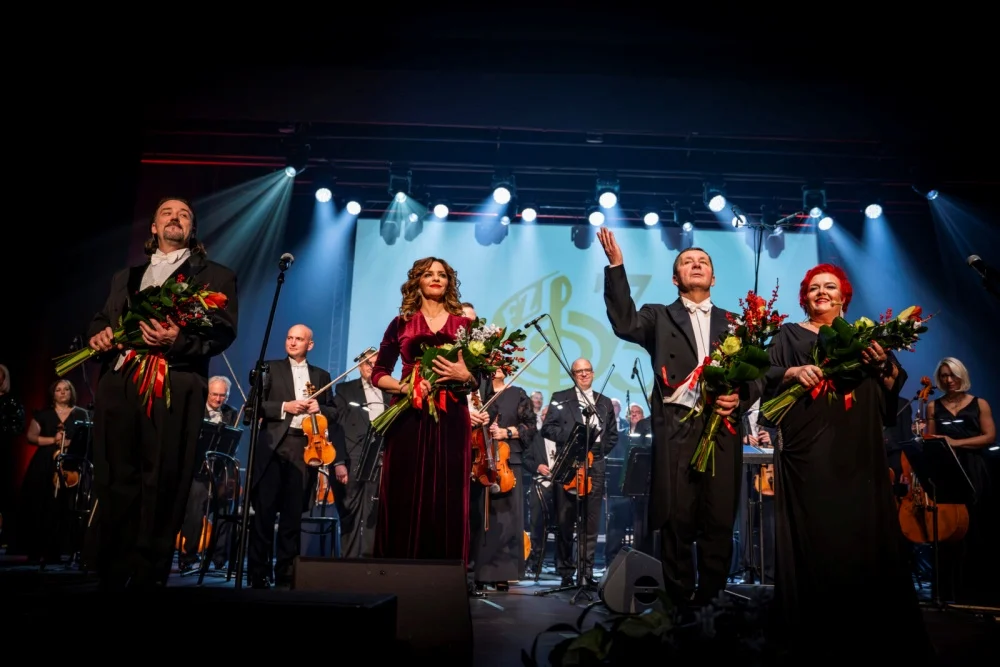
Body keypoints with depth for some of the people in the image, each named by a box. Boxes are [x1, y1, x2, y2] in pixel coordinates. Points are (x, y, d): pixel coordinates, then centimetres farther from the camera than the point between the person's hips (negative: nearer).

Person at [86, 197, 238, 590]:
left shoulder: (216, 276, 12)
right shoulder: (125, 277, 29)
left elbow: (223, 332, -1)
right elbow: (101, 319, 27)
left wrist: (179, 339, -19)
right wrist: (98, 335, 2)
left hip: (173, 386, -4)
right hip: (117, 384, 5)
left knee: (160, 488, -7)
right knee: (114, 485, 5)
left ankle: (148, 580, 0)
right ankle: (110, 579, 14)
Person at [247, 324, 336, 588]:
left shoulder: (321, 375, 16)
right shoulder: (272, 368, 10)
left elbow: (334, 413, 13)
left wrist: (319, 408, -7)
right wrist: (284, 406, -12)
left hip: (304, 448, 2)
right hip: (273, 447, -1)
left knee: (293, 515, 5)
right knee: (264, 512, 0)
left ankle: (285, 575, 12)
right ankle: (258, 575, 9)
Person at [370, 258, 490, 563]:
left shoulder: (465, 323, 10)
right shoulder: (402, 323, 10)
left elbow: (478, 379, 9)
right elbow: (378, 373, 8)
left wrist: (464, 375, -13)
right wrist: (403, 386, -10)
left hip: (451, 420, 0)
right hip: (408, 419, 0)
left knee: (446, 498, -1)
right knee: (404, 497, -1)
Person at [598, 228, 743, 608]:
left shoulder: (733, 323, 18)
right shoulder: (660, 318, 13)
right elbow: (625, 324, -7)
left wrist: (739, 397, -9)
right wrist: (616, 266, -12)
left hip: (722, 428, 2)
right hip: (676, 427, -2)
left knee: (720, 522, 1)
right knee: (676, 520, -1)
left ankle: (710, 600, 14)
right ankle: (680, 602, 10)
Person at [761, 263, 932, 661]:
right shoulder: (789, 335, 12)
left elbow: (893, 389, 12)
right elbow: (766, 374, 0)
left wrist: (884, 364, -8)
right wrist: (793, 372, -18)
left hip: (857, 454, 3)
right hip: (807, 451, -2)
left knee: (863, 533, 0)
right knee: (811, 537, -4)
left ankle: (870, 632, 13)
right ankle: (814, 634, 5)